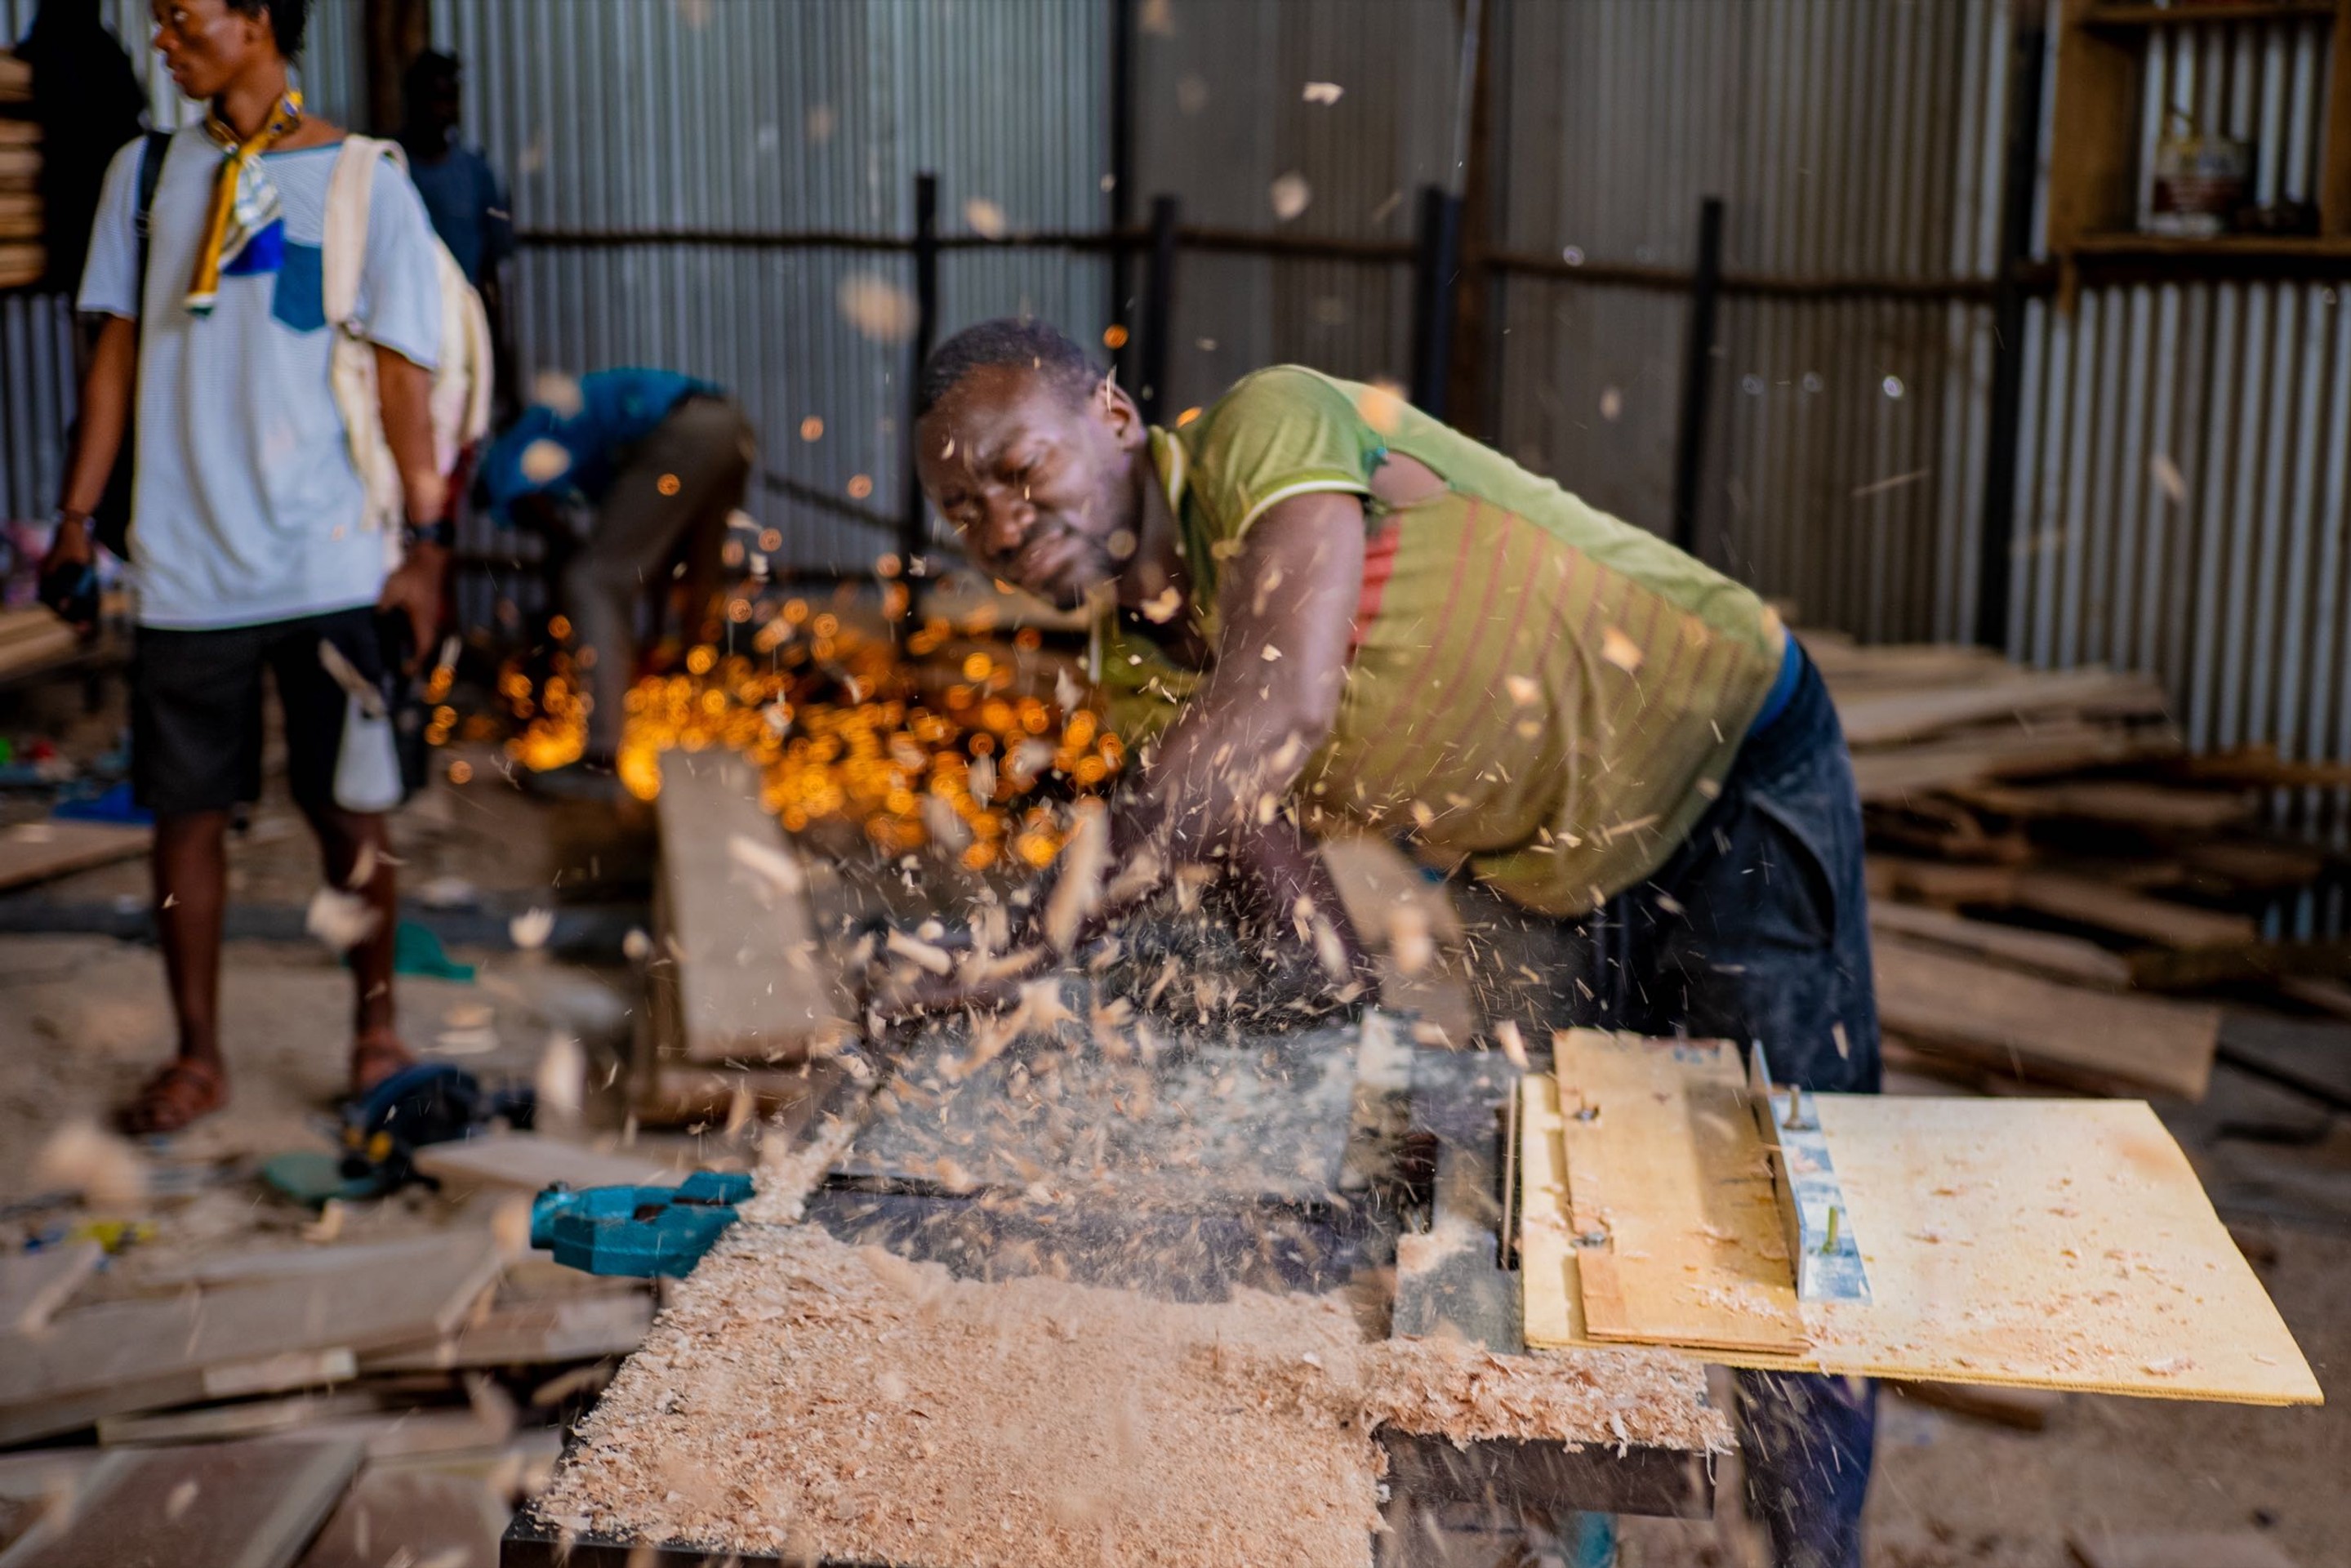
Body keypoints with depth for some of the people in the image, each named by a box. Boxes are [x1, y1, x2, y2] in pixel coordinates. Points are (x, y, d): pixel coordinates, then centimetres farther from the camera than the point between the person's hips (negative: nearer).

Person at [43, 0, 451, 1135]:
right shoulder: (146, 174, 9)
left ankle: (376, 1028, 24)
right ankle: (197, 1056, 19)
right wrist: (77, 516, 7)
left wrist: (426, 543, -5)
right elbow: (117, 353, 12)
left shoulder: (365, 185, 0)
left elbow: (401, 379, -1)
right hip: (182, 564, 3)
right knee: (186, 811, 6)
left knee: (348, 812, 5)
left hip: (329, 564, -2)